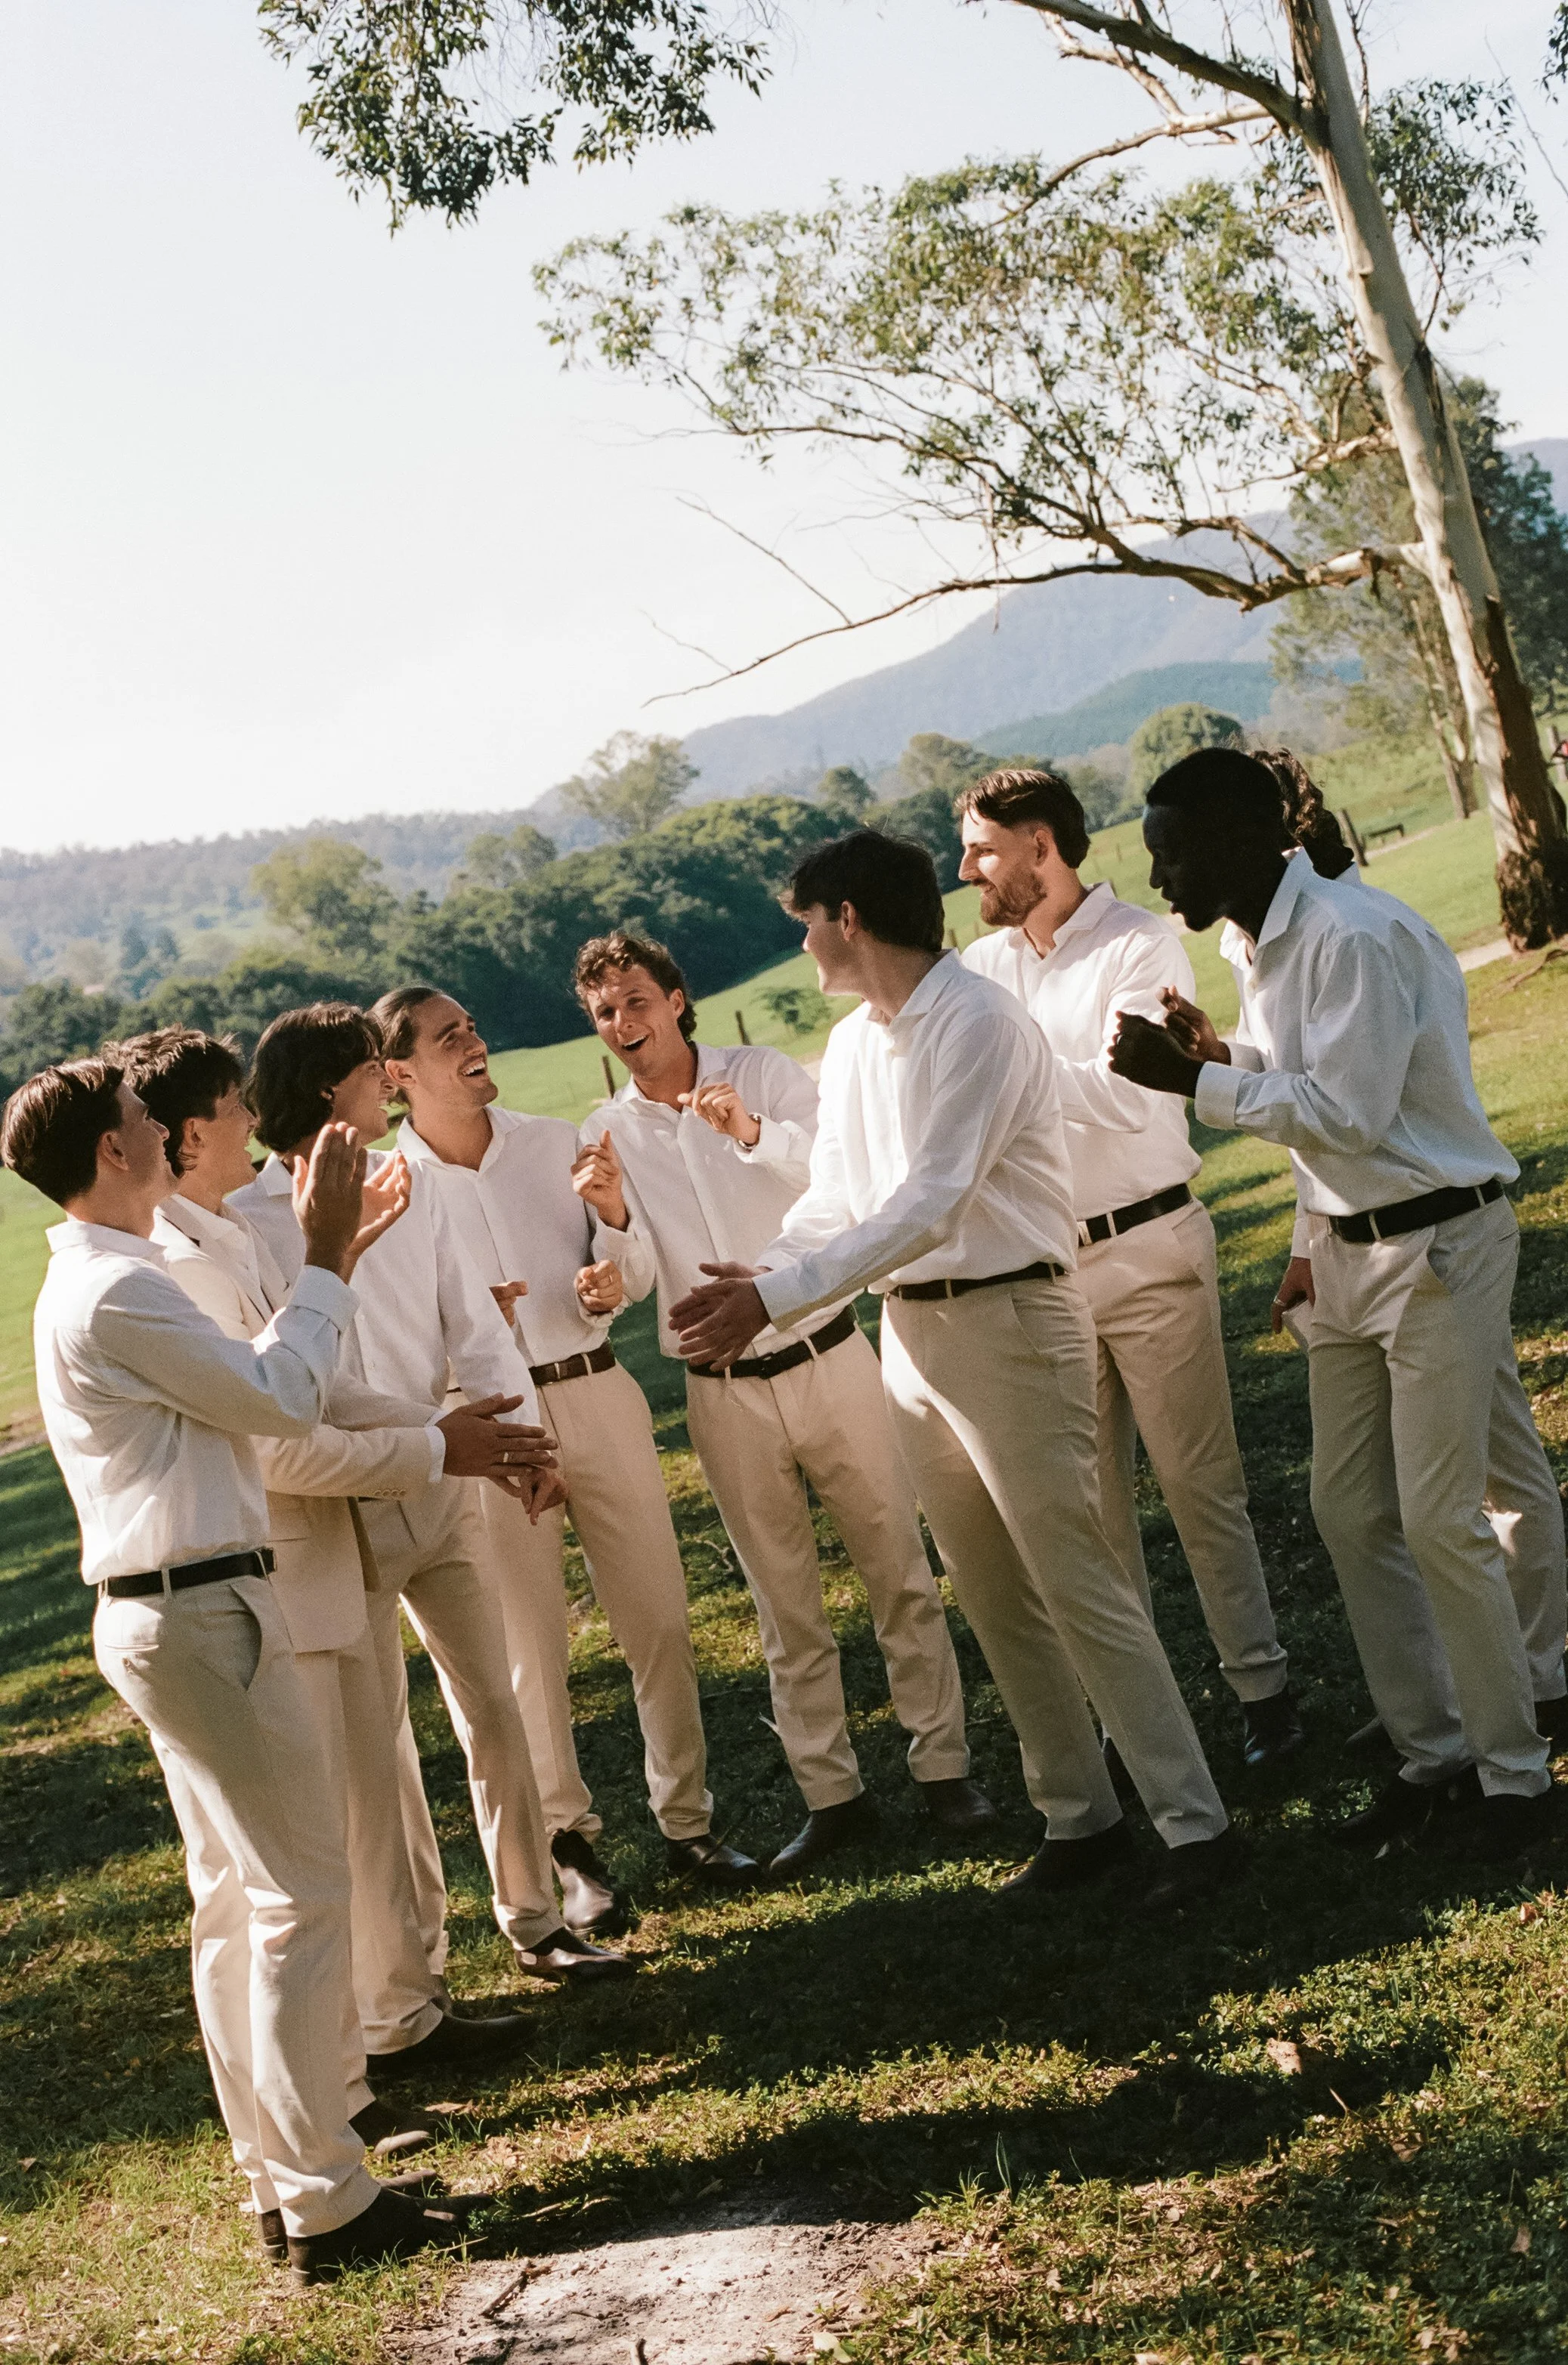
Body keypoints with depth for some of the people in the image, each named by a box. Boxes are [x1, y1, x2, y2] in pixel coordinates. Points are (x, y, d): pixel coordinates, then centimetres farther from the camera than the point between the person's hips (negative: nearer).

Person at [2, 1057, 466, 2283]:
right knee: (304, 1892, -5)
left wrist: (334, 1253, 15)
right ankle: (328, 2203, 1)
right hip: (207, 1615, -11)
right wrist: (325, 1255, -5)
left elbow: (245, 1380, 16)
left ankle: (279, 2176, 23)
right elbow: (283, 1401, -15)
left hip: (166, 1615, 11)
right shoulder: (118, 1292, -18)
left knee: (236, 1900, 14)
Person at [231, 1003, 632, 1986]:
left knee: (493, 1702, 8)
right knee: (377, 1732, 5)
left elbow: (474, 1322, 5)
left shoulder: (409, 1189, 6)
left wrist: (525, 1432, -7)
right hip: (339, 1509, -4)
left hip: (441, 1483, 4)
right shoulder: (242, 1220, -7)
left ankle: (534, 1917, 20)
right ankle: (418, 1952, 17)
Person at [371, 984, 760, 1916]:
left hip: (598, 1394, 3)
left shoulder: (556, 1142, 5)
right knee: (531, 1646, 7)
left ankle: (687, 1819, 22)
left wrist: (618, 1220, -10)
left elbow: (633, 1279, 10)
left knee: (660, 1617, 7)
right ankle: (568, 1840, 22)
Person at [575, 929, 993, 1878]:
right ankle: (831, 1794, 19)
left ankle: (944, 1765, 16)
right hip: (725, 1394, 2)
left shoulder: (763, 1075, -3)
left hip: (828, 1358, -2)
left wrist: (755, 1133, -33)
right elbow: (634, 1283, -2)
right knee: (785, 1605, 9)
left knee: (900, 1571, 4)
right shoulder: (609, 1133, 2)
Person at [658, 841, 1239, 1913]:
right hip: (912, 1331, 9)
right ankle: (1081, 1819, 23)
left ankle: (1197, 1825, 1)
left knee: (1080, 1584, -7)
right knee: (995, 1598, 12)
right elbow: (835, 1197, 14)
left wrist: (773, 1297, -25)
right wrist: (755, 1276, -5)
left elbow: (928, 1205, -24)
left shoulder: (979, 1022, -17)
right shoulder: (852, 1045, 11)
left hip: (1008, 1320, -8)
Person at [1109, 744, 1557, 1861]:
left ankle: (1515, 1775, 10)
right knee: (1350, 1513, 10)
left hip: (1438, 1244, -9)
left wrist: (1194, 1080, -22)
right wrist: (1224, 1054, 1)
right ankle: (1432, 1756, 22)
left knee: (1441, 1520, -6)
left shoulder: (1354, 939, -22)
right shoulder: (1256, 945, 7)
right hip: (1348, 1246, 9)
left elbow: (1348, 1110, -25)